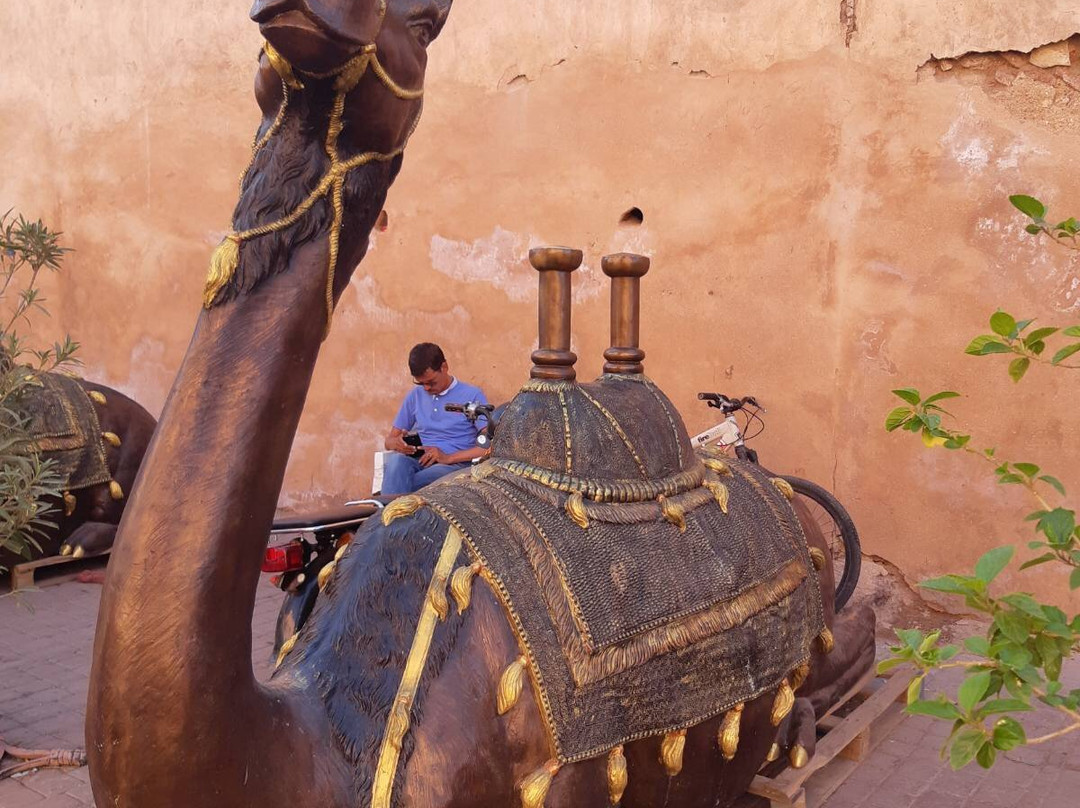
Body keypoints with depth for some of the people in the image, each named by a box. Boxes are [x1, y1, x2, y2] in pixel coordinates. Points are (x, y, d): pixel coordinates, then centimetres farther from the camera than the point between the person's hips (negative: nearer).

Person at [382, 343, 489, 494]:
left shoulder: (472, 395, 6)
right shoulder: (415, 396, 21)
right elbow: (389, 440, 24)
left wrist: (448, 458, -14)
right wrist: (397, 444, -4)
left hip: (454, 464, -4)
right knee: (396, 460, -36)